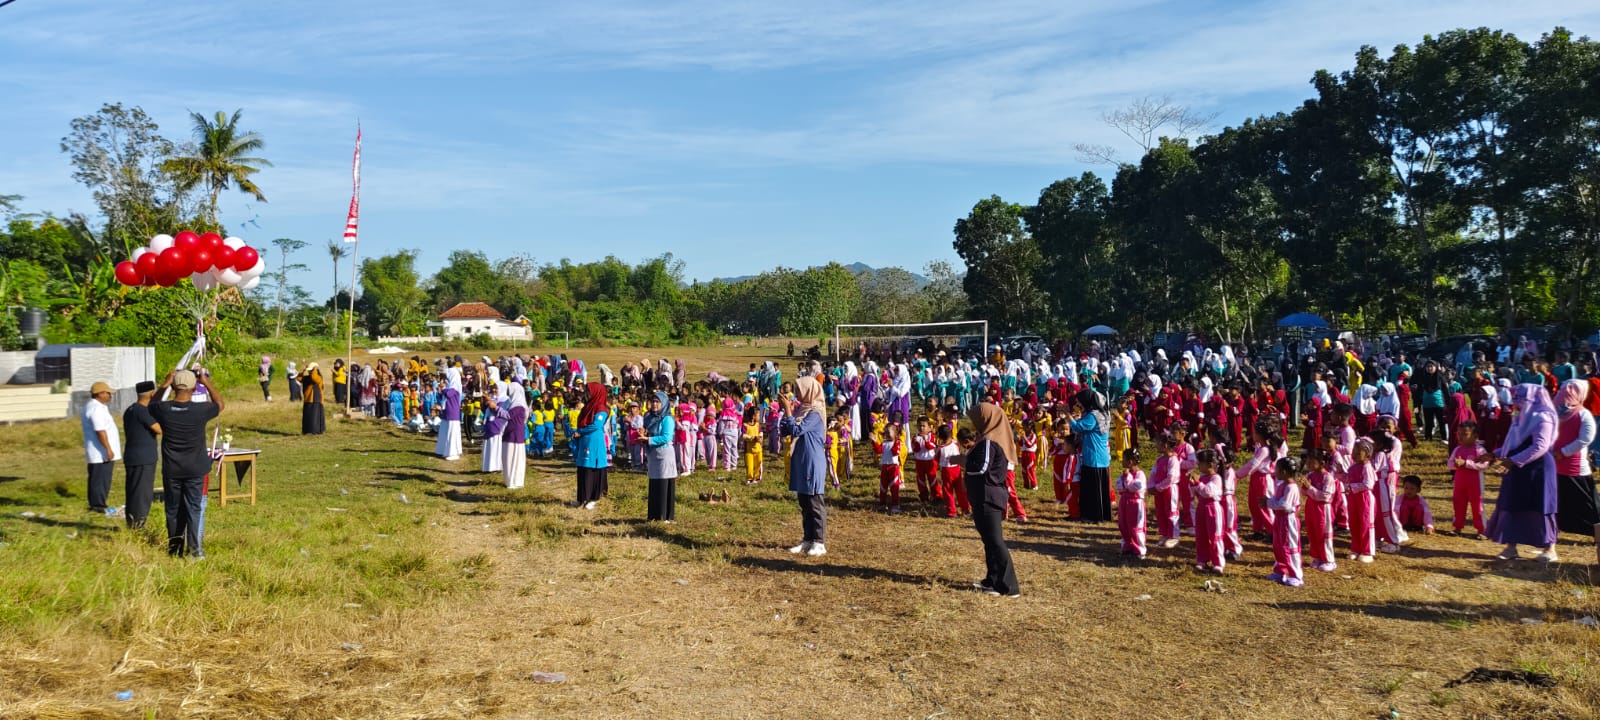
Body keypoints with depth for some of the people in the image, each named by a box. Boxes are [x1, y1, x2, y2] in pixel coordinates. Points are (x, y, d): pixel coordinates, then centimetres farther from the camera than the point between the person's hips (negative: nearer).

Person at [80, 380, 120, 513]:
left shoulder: (93, 406, 18)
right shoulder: (96, 408, -17)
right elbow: (100, 431, -23)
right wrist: (108, 449, -23)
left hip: (98, 453, 11)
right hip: (102, 452, -11)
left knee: (97, 478, 15)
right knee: (101, 479, -7)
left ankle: (95, 504, 21)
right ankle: (98, 505, -5)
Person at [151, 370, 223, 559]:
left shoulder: (163, 409, -10)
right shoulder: (200, 410, -16)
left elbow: (152, 405, 16)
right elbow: (220, 404, 7)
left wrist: (164, 384, 19)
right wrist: (207, 384, 13)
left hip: (171, 470, 2)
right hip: (195, 470, -2)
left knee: (173, 509, 13)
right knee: (194, 508, 4)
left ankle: (174, 548, 21)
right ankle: (194, 549, 2)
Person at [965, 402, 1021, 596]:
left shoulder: (989, 441, -17)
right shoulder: (995, 438, 13)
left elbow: (980, 468, -24)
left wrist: (962, 462, -7)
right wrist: (971, 451, 5)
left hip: (987, 497, -10)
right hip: (990, 495, 10)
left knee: (994, 540, -7)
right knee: (990, 539, 16)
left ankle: (1008, 586, -6)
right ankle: (993, 580, 24)